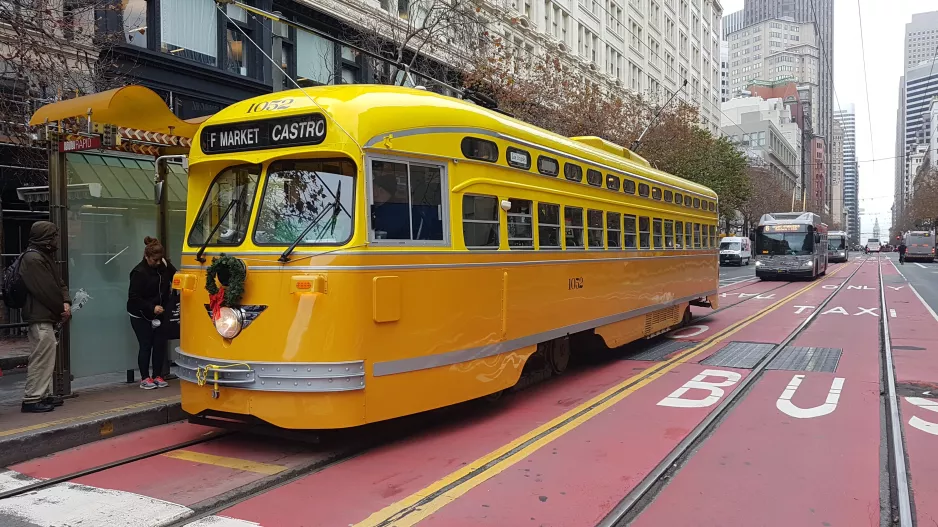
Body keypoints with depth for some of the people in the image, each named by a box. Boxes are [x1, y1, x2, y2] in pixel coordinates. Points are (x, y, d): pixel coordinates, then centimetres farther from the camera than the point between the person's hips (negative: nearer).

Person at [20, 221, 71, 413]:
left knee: (46, 357, 15)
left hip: (46, 316, 11)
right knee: (42, 357, -9)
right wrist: (61, 308, -8)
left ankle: (44, 395, 24)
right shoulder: (32, 258, -15)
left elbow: (59, 283, 15)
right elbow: (46, 290, -18)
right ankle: (32, 399, -4)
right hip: (40, 317, -11)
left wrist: (66, 302, -2)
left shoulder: (45, 257, 17)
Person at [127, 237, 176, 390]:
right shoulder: (139, 272, -18)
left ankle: (157, 376, 15)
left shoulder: (164, 265, -3)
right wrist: (152, 307, -24)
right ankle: (144, 378, 11)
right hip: (141, 316, -5)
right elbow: (133, 297, -17)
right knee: (146, 345, 0)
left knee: (160, 344, 5)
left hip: (159, 314, 5)